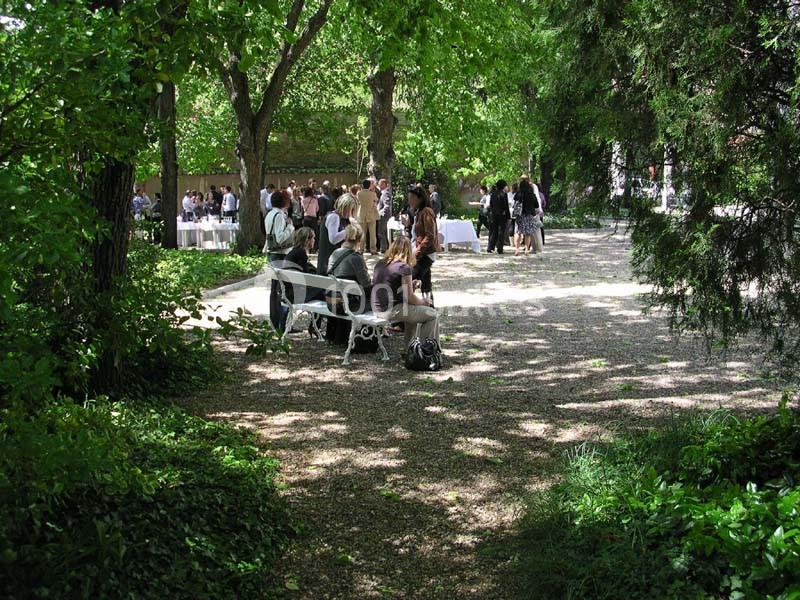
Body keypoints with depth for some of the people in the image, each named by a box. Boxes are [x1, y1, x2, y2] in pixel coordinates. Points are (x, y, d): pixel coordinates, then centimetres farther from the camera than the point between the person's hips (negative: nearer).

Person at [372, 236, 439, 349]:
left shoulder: (380, 264, 8)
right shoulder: (404, 268, -13)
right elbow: (410, 298, -12)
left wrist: (409, 284, 24)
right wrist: (424, 301, 8)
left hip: (377, 310, 8)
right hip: (392, 311, -8)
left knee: (413, 310, 33)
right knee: (433, 315, 5)